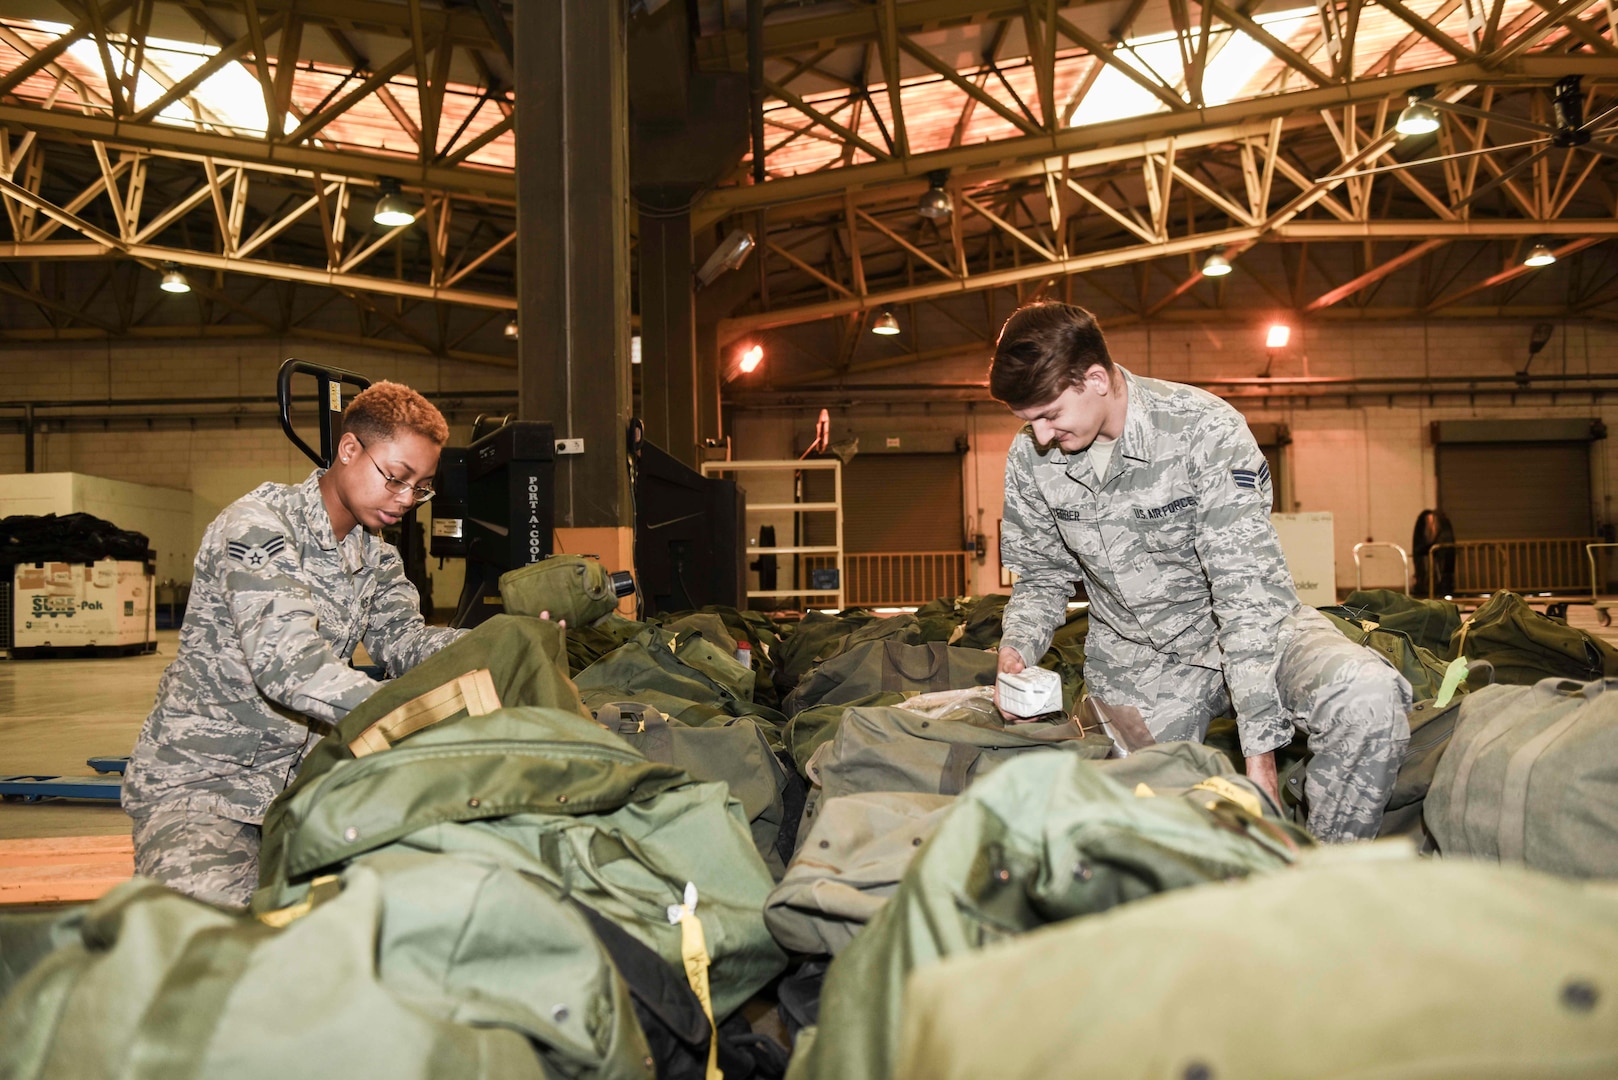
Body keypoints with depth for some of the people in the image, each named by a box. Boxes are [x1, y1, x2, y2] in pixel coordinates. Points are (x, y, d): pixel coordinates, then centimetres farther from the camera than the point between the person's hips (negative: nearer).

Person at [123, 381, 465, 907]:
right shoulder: (258, 524, -17)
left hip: (301, 780, 7)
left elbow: (404, 641, -3)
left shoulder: (376, 557, 12)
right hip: (200, 781, -7)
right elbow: (287, 661, -32)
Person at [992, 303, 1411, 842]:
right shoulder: (1029, 459, -7)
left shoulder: (1204, 428, -22)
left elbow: (1248, 590, -26)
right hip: (1134, 658, 3)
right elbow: (1042, 576, 9)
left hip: (1251, 628, -3)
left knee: (1369, 698, -30)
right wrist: (1017, 648, -14)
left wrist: (1259, 749, -31)